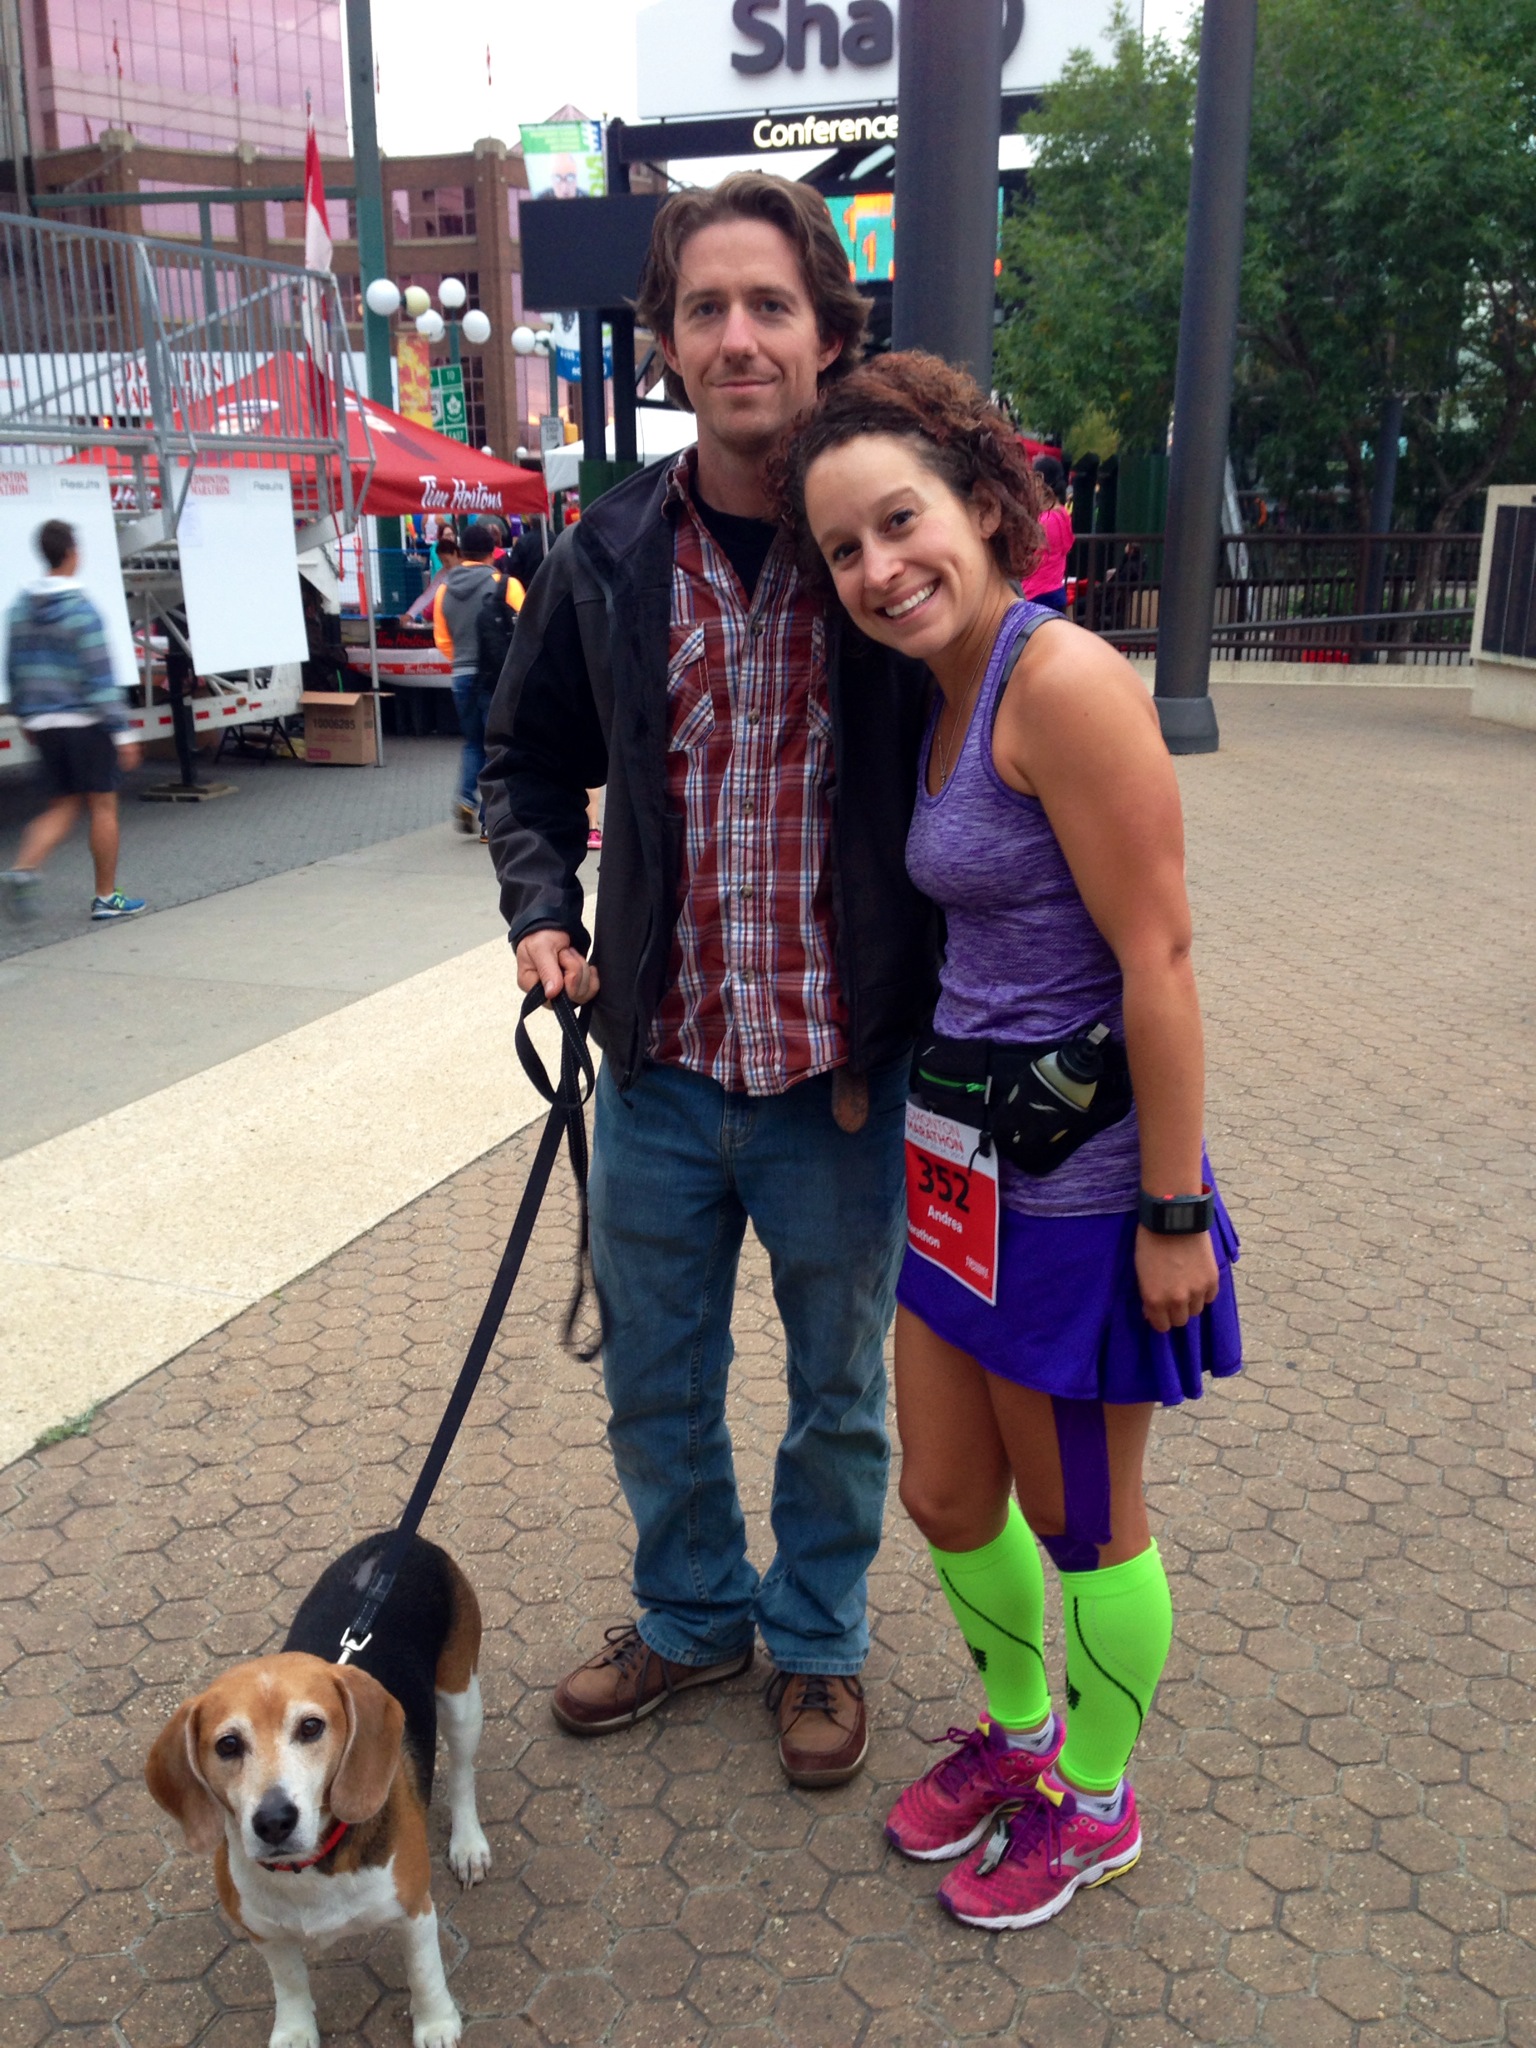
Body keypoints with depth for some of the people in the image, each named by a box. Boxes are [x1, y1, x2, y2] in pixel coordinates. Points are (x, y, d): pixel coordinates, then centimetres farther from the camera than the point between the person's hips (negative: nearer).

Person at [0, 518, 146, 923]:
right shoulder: (82, 609, -13)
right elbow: (100, 677, -15)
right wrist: (121, 733, -12)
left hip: (43, 723, 6)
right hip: (86, 723, -6)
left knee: (63, 806, 14)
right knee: (103, 807, 4)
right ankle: (106, 899, 10)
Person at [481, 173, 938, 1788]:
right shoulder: (606, 559, -1)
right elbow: (530, 761, 13)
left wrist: (939, 1024, -12)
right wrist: (541, 911, -4)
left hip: (843, 1078, -3)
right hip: (660, 1072, 3)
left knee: (838, 1396, 17)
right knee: (653, 1389, 20)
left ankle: (818, 1638, 43)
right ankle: (694, 1613, 47)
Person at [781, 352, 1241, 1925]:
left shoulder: (1063, 680, -20)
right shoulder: (943, 696, 8)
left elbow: (1158, 961, -21)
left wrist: (1175, 1215, -18)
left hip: (1077, 1173, -8)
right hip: (960, 1157, 9)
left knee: (1081, 1521, 13)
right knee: (945, 1494, 21)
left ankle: (1093, 1801, 39)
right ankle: (1015, 1731, 48)